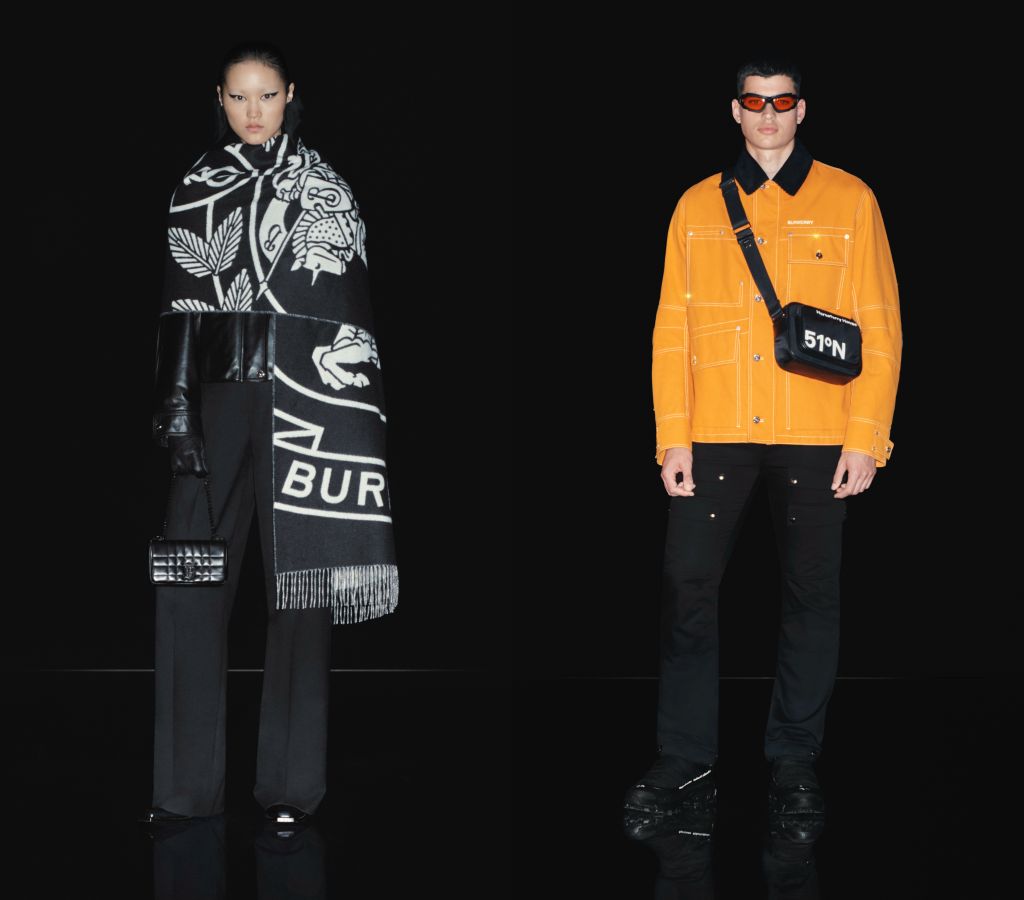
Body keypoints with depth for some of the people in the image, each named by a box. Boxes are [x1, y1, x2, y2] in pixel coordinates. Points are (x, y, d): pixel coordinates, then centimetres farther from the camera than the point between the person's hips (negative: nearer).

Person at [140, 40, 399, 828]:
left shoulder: (322, 186, 5)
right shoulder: (195, 191, 12)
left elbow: (344, 316, 0)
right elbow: (183, 307, 10)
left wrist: (344, 421, -8)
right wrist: (176, 404, 2)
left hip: (302, 400, -2)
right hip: (219, 395, 3)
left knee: (298, 584, 0)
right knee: (189, 582, -1)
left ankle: (293, 780, 9)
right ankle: (186, 782, 9)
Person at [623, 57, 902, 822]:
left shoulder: (850, 200, 6)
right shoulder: (698, 206, 11)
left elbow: (880, 326, 2)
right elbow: (673, 327, 7)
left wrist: (867, 439, -5)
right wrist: (673, 436, -2)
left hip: (815, 435, -1)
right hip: (716, 433, 1)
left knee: (811, 593, 5)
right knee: (688, 586, -2)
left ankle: (795, 760, 17)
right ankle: (688, 763, 8)